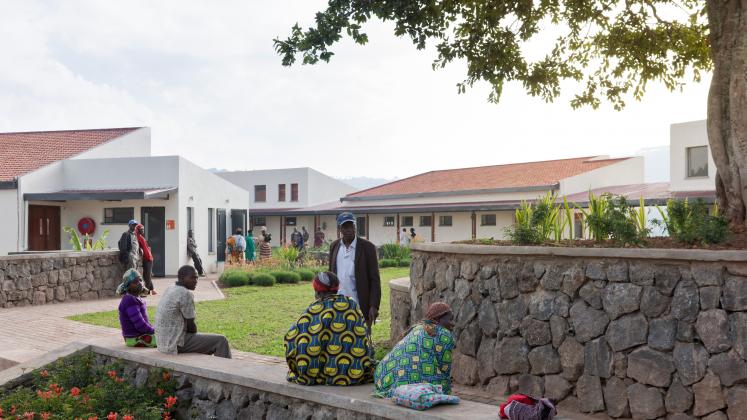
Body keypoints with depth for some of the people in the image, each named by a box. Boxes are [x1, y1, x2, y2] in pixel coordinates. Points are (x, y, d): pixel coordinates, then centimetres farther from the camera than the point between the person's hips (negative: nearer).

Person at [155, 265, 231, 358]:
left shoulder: (169, 290, 11)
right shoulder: (186, 294, -18)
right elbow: (190, 325, -13)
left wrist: (192, 331, 11)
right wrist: (194, 331, 5)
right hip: (177, 344, -10)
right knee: (220, 341, -4)